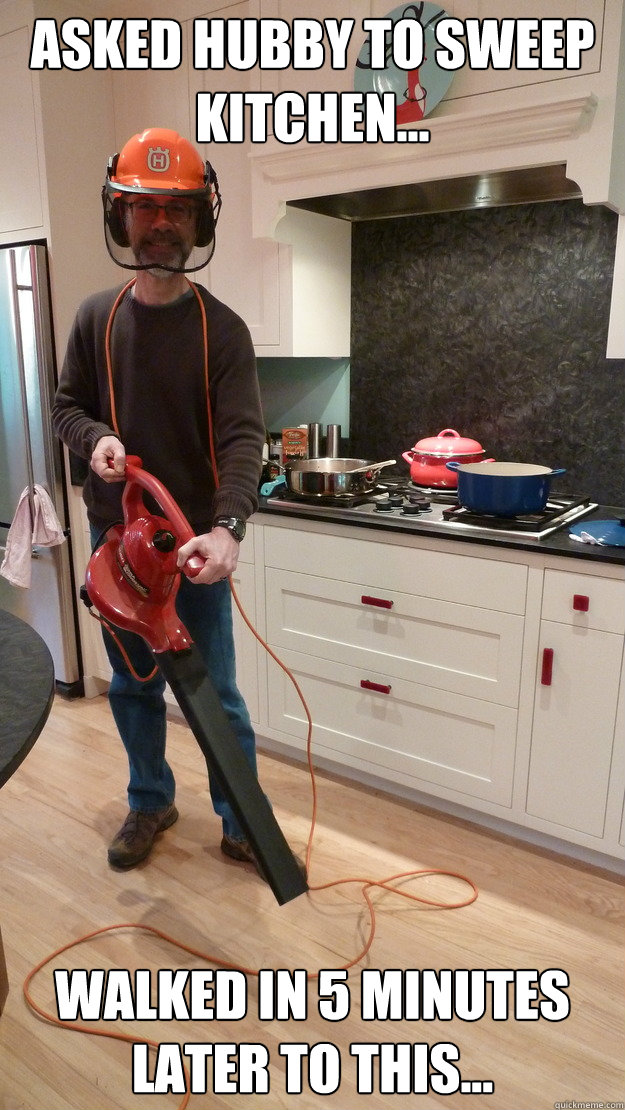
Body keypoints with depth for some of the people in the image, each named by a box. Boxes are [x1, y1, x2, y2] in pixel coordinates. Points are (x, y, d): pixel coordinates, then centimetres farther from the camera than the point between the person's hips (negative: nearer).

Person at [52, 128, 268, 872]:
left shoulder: (222, 329, -7)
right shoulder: (95, 318, 4)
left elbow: (242, 438, -17)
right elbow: (66, 406, 11)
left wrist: (228, 528, -34)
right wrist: (95, 438, -14)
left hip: (194, 540, -3)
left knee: (215, 692, 5)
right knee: (132, 686, 16)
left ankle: (242, 818, 25)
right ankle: (150, 802, 37)